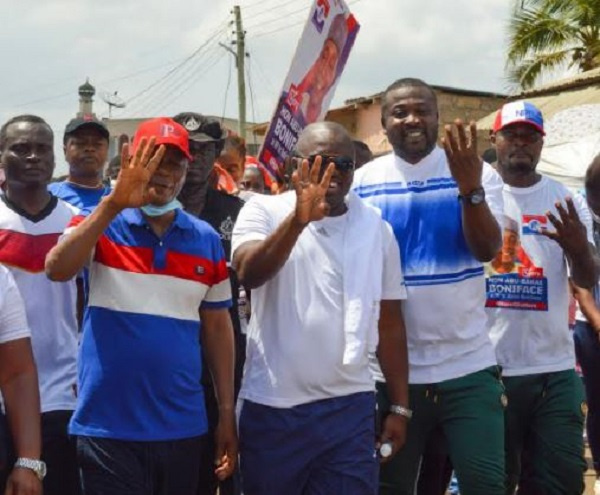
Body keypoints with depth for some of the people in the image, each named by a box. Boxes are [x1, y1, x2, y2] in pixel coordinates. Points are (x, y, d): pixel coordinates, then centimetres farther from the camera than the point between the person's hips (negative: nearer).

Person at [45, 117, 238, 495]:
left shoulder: (207, 239, 6)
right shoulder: (101, 225, -2)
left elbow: (217, 326, 10)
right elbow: (57, 270, -22)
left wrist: (227, 413, 8)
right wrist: (113, 204, -32)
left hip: (184, 427, 4)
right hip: (108, 428, -3)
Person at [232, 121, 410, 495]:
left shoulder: (376, 227, 6)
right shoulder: (265, 211, -2)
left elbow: (390, 322, 9)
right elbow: (249, 274, -21)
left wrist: (401, 407, 8)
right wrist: (299, 219, -33)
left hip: (350, 406, 2)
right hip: (273, 406, -2)